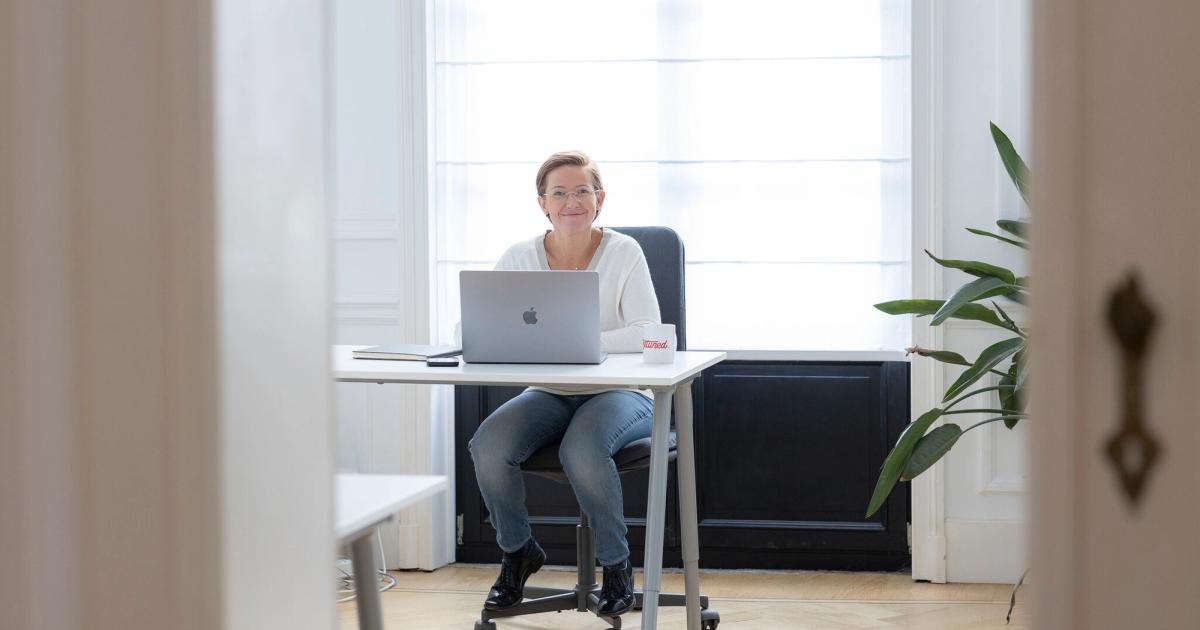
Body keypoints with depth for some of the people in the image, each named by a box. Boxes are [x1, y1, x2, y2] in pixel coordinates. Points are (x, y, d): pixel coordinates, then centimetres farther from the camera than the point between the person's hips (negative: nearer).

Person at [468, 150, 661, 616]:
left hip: (619, 391, -3)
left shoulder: (623, 253, -7)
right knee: (488, 446, -25)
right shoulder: (519, 259, 1)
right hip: (549, 395, 3)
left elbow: (648, 335, -17)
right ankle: (517, 552, 4)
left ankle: (616, 564, -9)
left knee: (582, 451, -36)